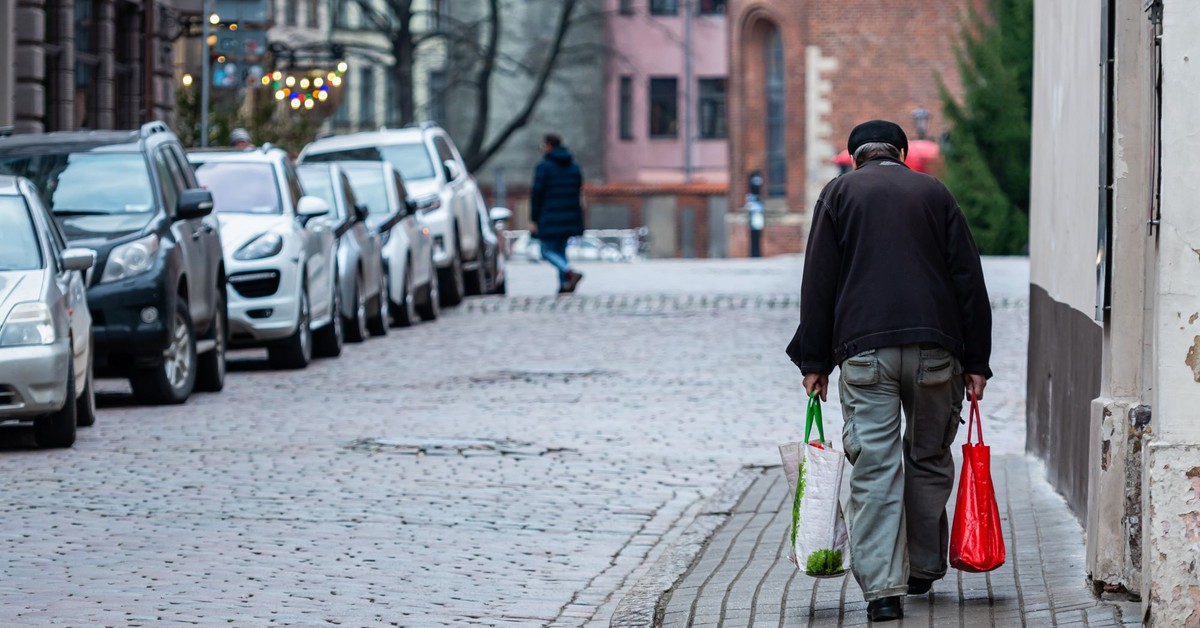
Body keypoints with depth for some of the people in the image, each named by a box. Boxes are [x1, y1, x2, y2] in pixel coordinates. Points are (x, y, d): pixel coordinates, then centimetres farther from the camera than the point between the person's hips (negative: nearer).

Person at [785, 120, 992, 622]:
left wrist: (815, 362, 7)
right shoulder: (934, 193, 14)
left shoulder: (839, 193, 10)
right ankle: (924, 569, 23)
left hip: (865, 351, -1)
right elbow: (969, 282, 9)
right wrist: (976, 363, 10)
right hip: (935, 349, 2)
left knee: (873, 468, -5)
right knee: (929, 459, 16)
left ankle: (882, 587, -13)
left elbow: (819, 283, 4)